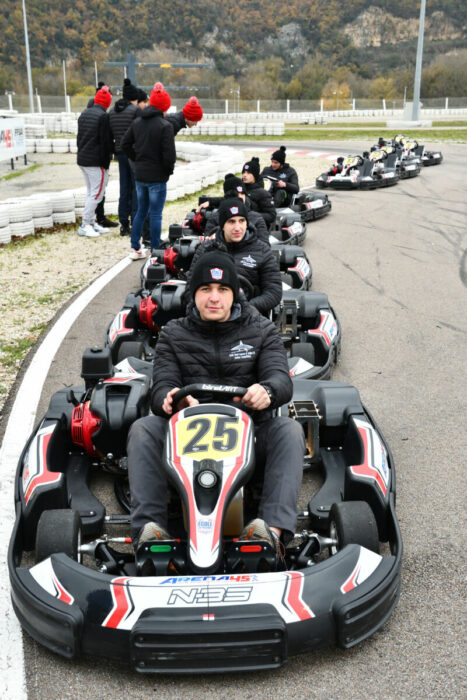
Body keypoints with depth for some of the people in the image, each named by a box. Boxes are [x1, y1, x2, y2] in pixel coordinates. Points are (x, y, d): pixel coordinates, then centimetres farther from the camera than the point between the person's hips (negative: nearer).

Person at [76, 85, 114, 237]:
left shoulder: (84, 114, 13)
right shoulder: (103, 116, -13)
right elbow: (106, 142, -14)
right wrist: (106, 162, -9)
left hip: (82, 159, 9)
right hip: (96, 161, -9)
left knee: (91, 192, 16)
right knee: (97, 193, -4)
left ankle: (92, 222, 20)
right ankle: (85, 225, -4)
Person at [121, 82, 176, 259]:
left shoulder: (136, 122, 7)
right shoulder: (165, 125, -14)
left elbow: (125, 145, 12)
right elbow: (169, 154, -17)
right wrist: (169, 170, 0)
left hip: (139, 175, 6)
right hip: (157, 177, -6)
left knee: (141, 211, 17)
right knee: (156, 214, 1)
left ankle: (135, 248, 20)